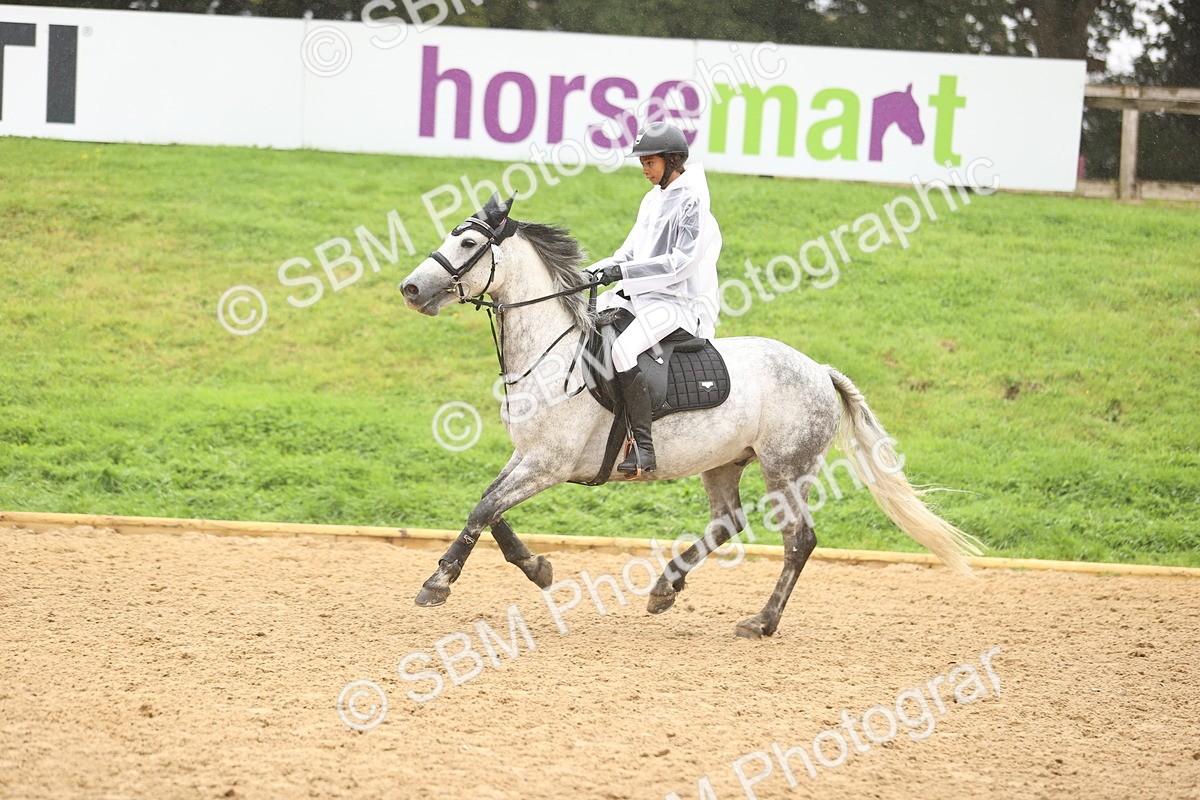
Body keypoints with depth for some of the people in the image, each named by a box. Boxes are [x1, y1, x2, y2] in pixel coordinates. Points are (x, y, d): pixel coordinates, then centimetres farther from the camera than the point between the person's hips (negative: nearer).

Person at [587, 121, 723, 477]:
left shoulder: (692, 203, -12)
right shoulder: (653, 199, 16)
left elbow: (681, 262, -20)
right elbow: (631, 251, 19)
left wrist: (624, 272, -22)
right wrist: (599, 270, 1)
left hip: (680, 303, -10)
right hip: (640, 295, 10)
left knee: (623, 350, -33)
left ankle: (644, 448, -30)